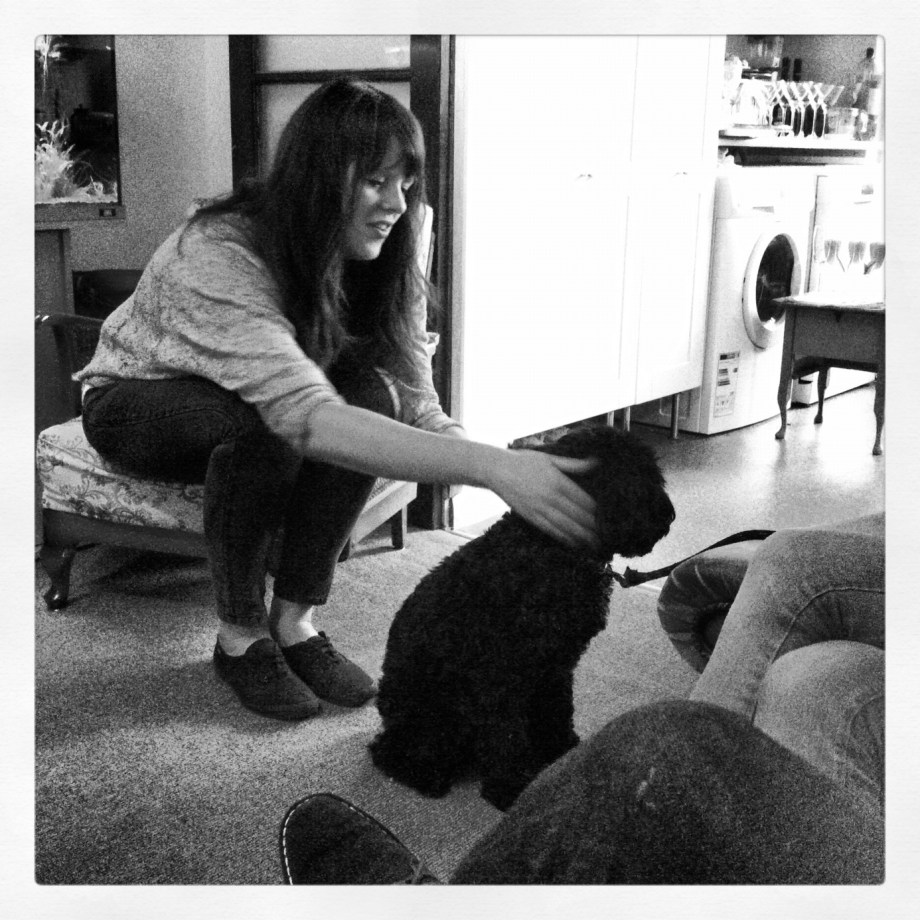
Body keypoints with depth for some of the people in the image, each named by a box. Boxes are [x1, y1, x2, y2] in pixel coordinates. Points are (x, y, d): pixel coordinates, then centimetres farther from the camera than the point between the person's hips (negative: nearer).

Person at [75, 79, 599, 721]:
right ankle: (240, 636, -16)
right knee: (263, 423, -37)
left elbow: (420, 413, -22)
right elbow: (304, 415, -50)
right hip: (135, 402, -5)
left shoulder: (381, 265, -16)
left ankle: (294, 618, -14)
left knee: (372, 396, -26)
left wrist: (519, 475, -40)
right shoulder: (220, 255, -36)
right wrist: (488, 465, -59)